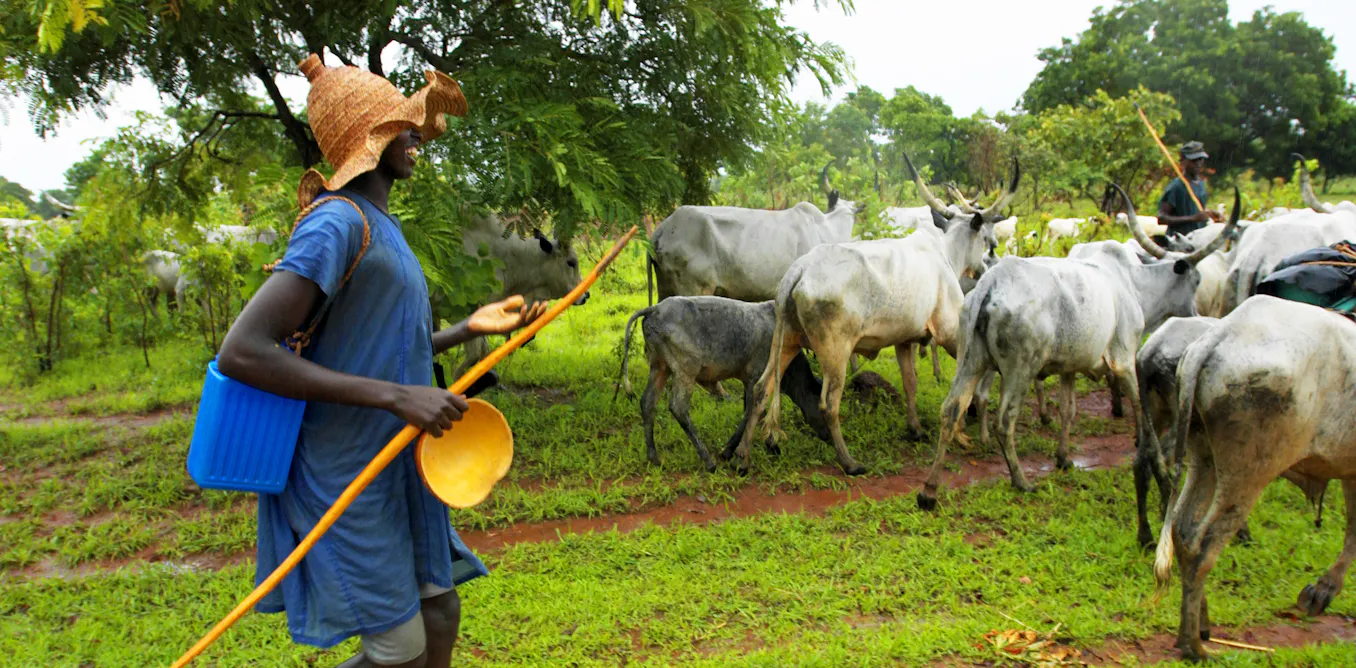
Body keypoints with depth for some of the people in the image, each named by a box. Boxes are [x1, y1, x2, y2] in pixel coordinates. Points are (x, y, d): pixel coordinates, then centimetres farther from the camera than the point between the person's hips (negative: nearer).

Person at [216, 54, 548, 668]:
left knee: (438, 616, 14)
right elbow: (241, 352, -27)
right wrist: (396, 397, -29)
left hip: (395, 470, 9)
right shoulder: (337, 221, -17)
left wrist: (470, 328, 10)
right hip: (344, 476, -9)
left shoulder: (380, 226, 12)